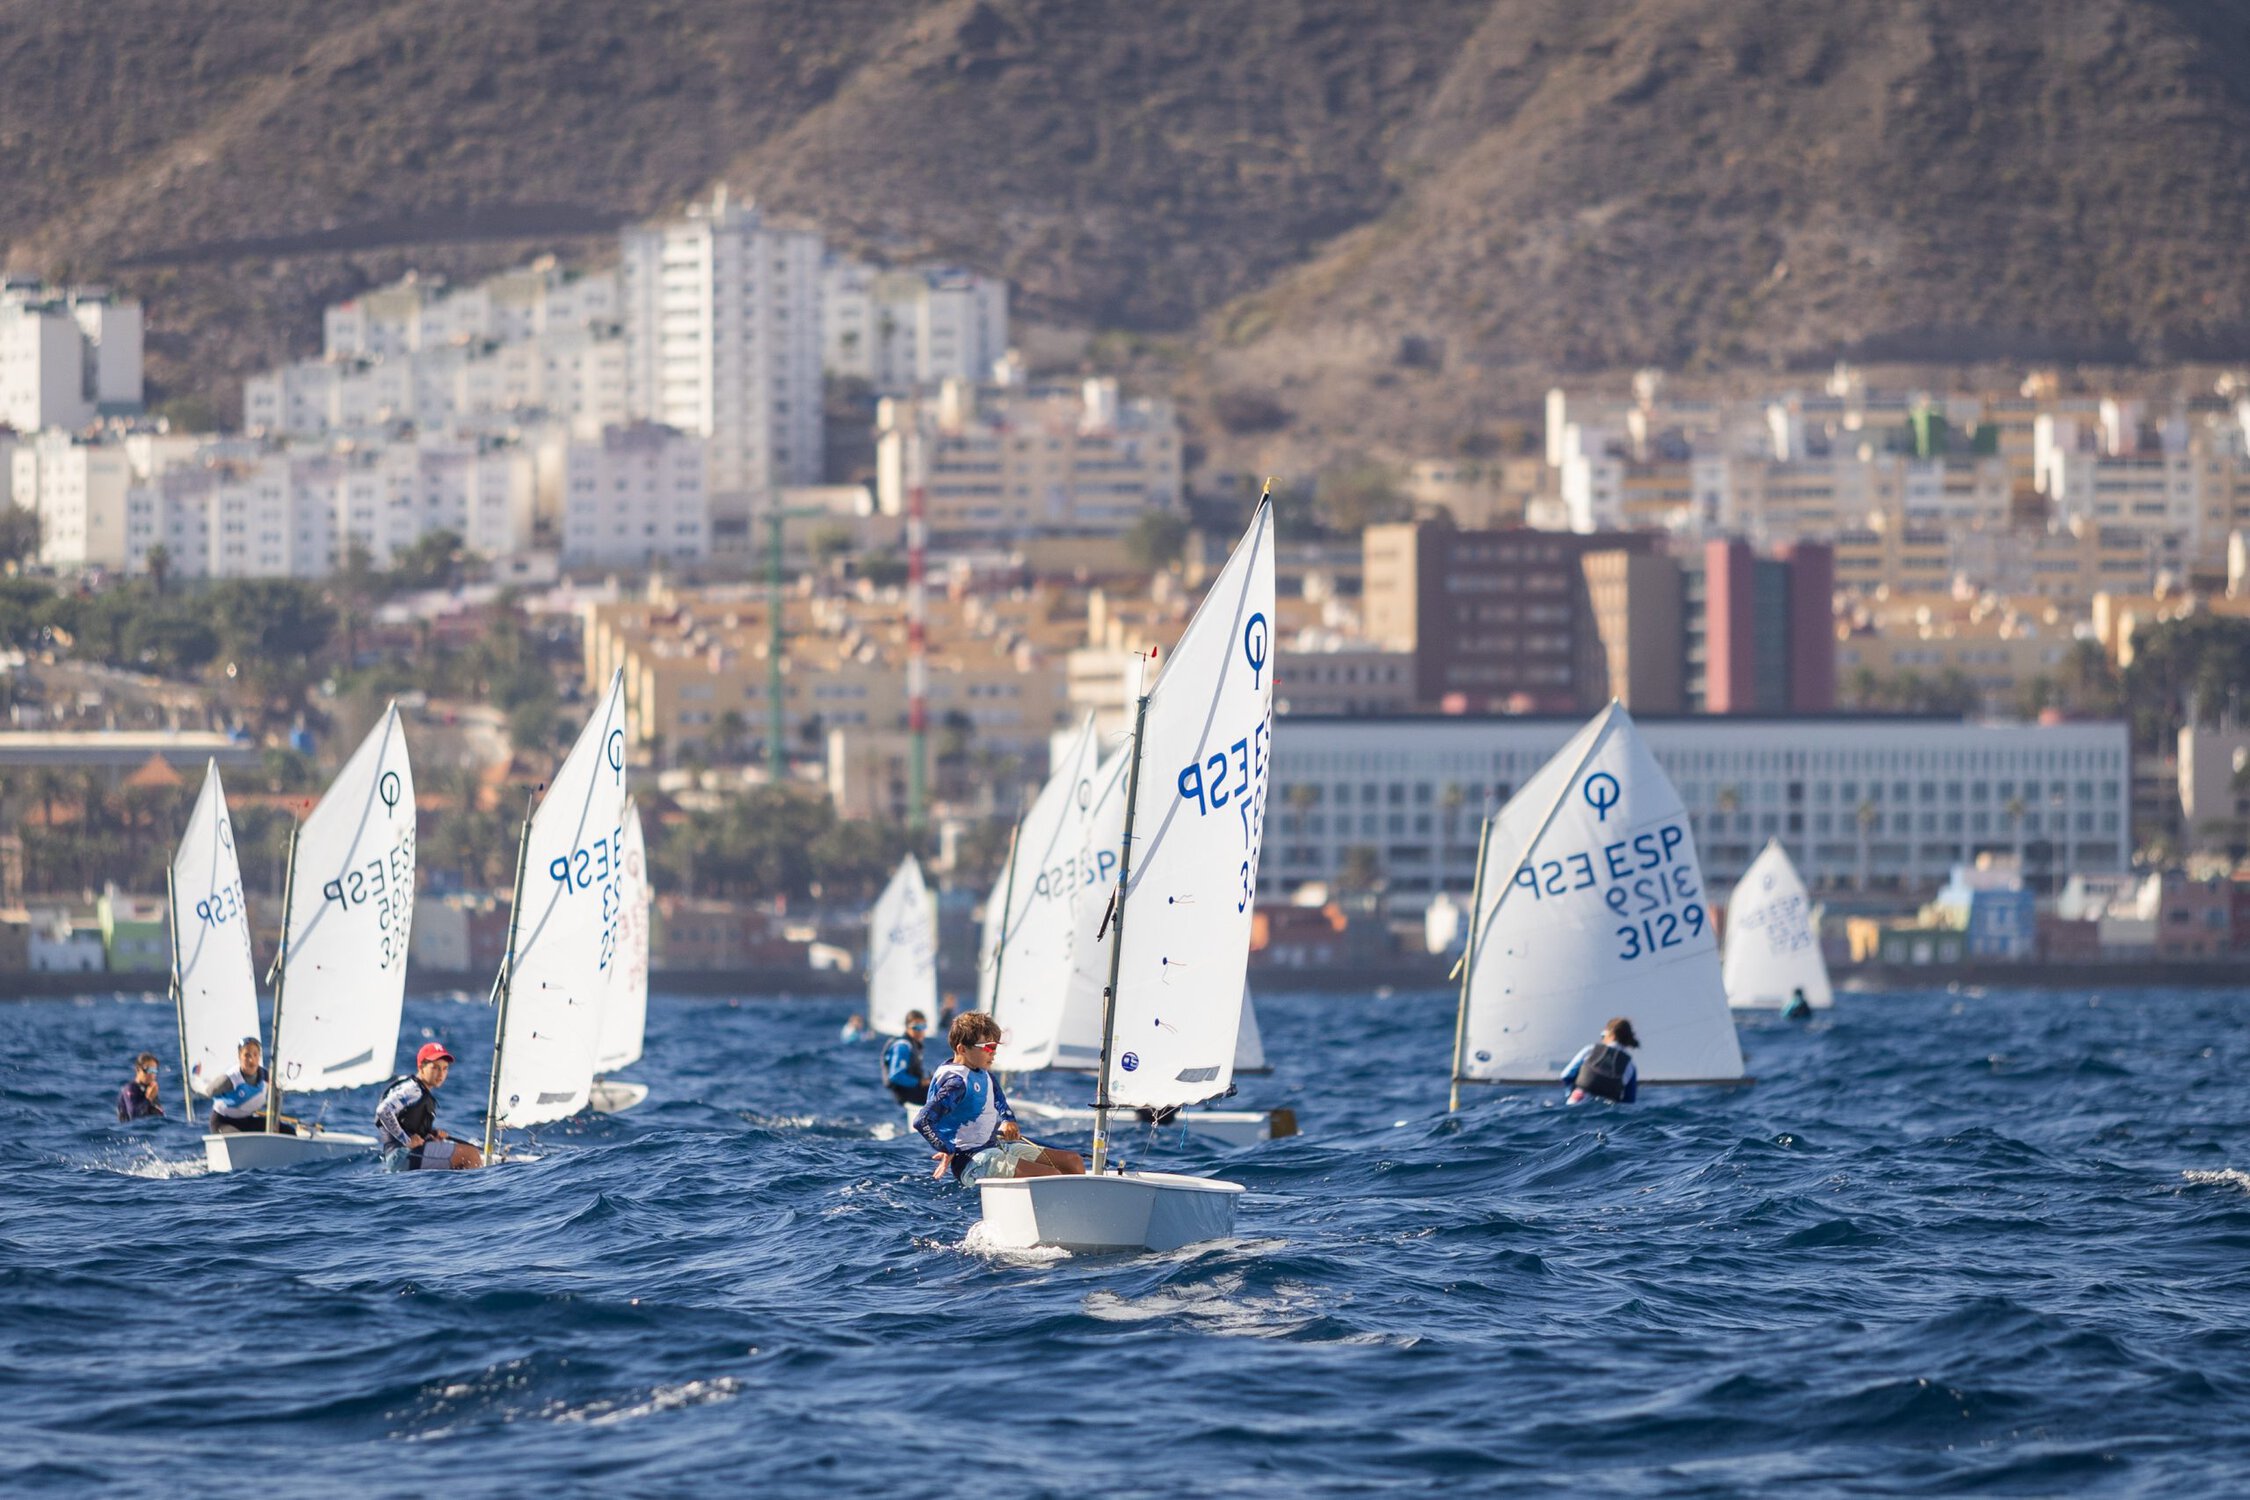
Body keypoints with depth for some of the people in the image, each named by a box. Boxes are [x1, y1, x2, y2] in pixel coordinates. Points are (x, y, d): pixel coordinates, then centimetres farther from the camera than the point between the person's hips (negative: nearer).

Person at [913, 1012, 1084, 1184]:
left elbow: (999, 1103, 31)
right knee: (1052, 1177, -23)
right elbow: (922, 1121, -28)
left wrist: (1008, 1121, 10)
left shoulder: (984, 1075, 11)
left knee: (1074, 1162, 6)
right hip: (972, 1162, -10)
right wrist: (948, 1151, -24)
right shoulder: (956, 1082, -19)